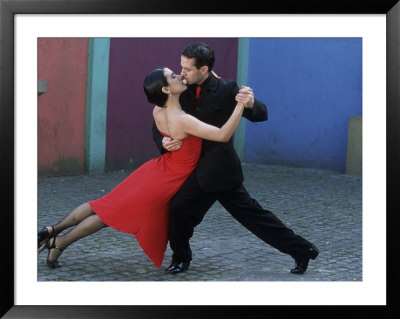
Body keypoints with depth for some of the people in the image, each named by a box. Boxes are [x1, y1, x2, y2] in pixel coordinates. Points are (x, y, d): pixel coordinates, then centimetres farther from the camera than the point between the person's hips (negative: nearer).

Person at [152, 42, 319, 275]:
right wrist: (163, 141, -14)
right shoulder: (184, 93, 5)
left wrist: (251, 104, -33)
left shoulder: (227, 90, -10)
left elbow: (262, 115, -10)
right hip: (203, 171, 6)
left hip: (217, 170, -6)